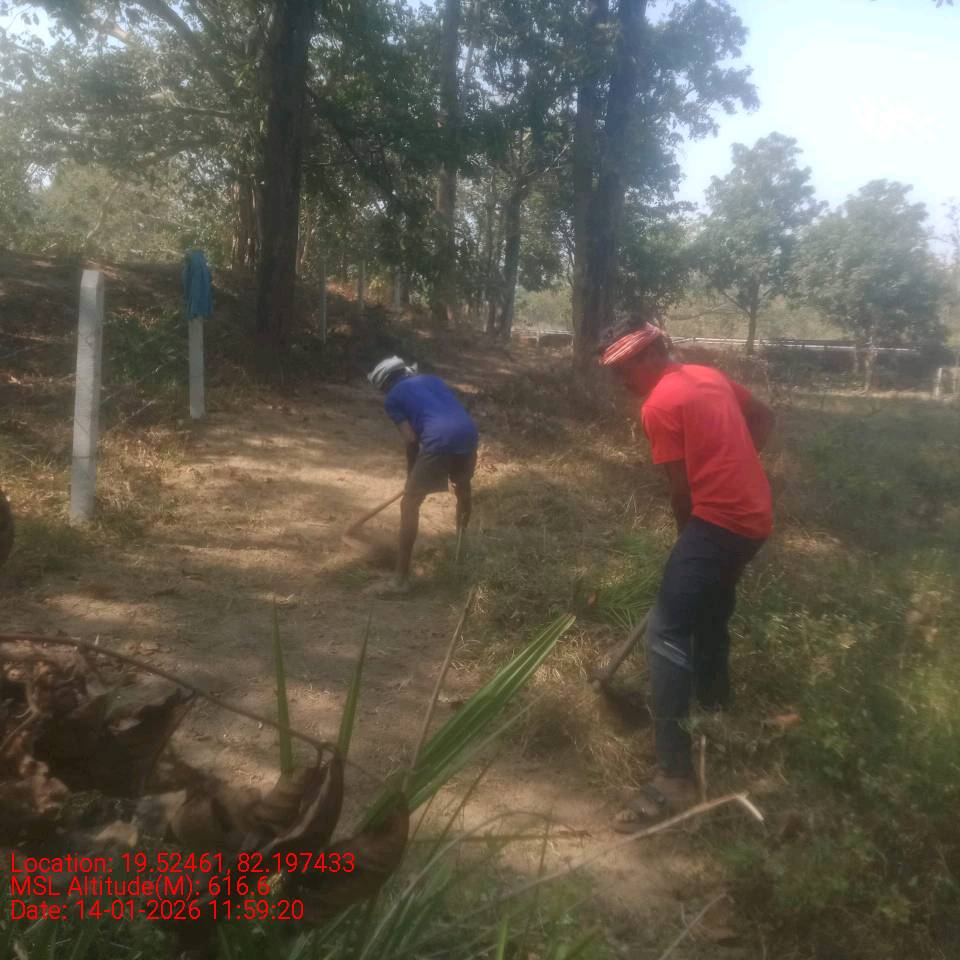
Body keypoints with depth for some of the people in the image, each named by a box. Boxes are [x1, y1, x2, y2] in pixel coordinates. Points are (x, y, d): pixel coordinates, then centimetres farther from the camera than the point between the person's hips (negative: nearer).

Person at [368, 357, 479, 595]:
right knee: (462, 488, 33)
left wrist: (411, 476, 16)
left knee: (410, 504, 2)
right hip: (469, 433, 6)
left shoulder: (392, 398, 13)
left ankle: (402, 579, 1)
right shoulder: (431, 379, 30)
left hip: (440, 441, -6)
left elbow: (411, 439, 4)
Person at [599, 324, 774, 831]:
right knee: (712, 610, 29)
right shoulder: (710, 376, 14)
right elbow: (764, 417, 25)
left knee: (666, 633, -13)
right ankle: (713, 698, 48)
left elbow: (681, 490, -10)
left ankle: (675, 776, -15)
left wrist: (688, 538, 6)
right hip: (756, 516, 10)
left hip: (718, 521, -10)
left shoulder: (658, 406, -11)